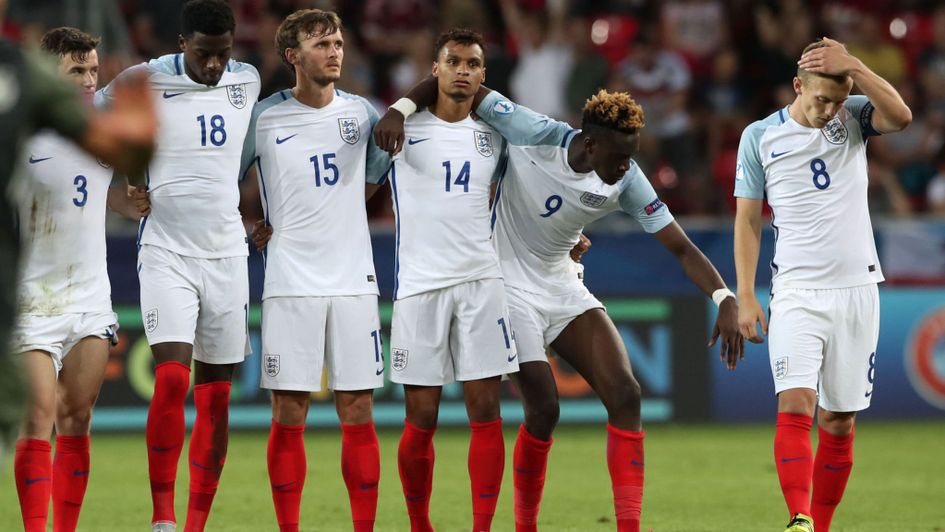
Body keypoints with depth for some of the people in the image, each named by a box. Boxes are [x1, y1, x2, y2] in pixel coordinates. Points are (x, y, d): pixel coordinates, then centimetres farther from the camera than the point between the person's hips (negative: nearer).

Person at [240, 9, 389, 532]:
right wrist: (250, 228, 4)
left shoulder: (362, 114, 7)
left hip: (353, 281, 2)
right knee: (288, 415, -2)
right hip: (290, 285, -2)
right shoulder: (264, 117, 0)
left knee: (358, 413, 1)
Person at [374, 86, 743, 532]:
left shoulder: (627, 182, -13)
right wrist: (400, 108, -30)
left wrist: (724, 298, -24)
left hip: (564, 289, 4)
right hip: (511, 288, -4)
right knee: (543, 407, -14)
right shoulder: (534, 135, -23)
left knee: (624, 393, -10)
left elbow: (681, 247, -11)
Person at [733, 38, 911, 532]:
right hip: (797, 292, -2)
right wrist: (746, 298, 0)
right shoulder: (760, 136, 2)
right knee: (795, 404, -19)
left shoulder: (853, 118, 6)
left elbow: (901, 116, -16)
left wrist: (854, 67, -21)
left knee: (840, 420, 3)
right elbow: (748, 219, 5)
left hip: (857, 290, 2)